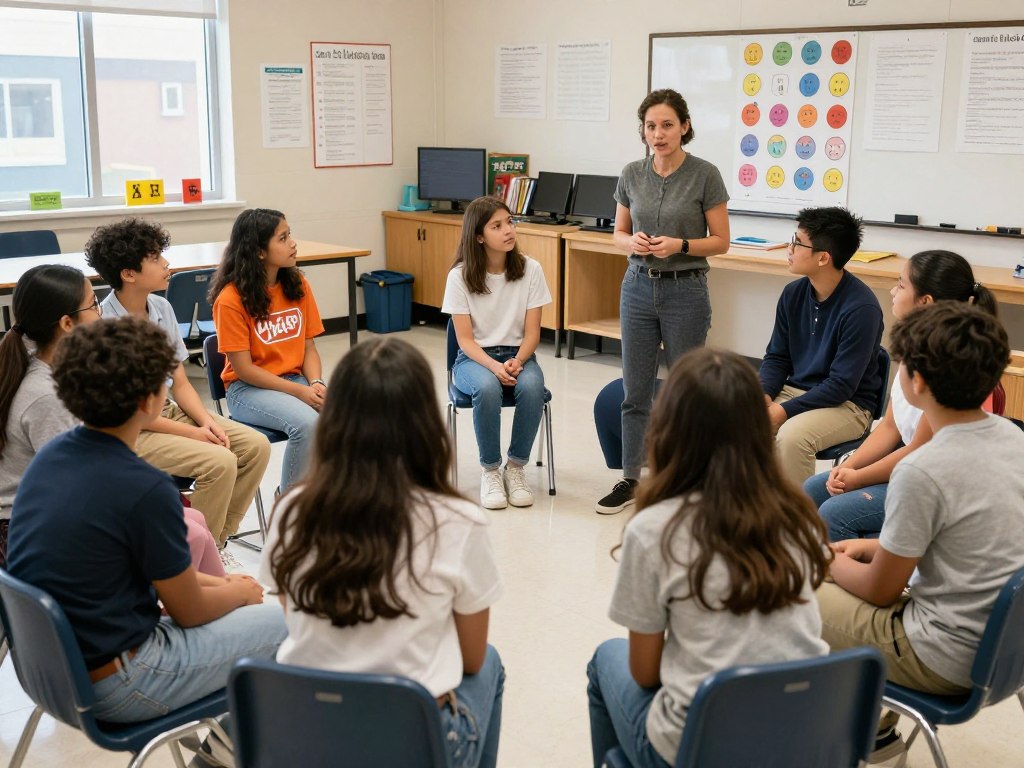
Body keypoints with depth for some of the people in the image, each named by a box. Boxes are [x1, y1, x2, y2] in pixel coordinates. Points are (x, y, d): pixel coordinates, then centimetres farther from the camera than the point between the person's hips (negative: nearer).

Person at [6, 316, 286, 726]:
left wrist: (218, 582, 12)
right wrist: (241, 592, 9)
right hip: (106, 687, -8)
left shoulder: (51, 453, -2)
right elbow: (189, 612, -11)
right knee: (283, 621, 6)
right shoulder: (144, 488, -26)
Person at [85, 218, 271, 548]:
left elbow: (180, 382, 8)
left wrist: (206, 420, -10)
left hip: (169, 409, 8)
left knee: (256, 445, -6)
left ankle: (217, 539, 6)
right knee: (219, 462, -26)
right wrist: (191, 433, -17)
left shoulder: (162, 308, 2)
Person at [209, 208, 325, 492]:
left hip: (297, 379, 5)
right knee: (306, 423, -32)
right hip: (249, 388, -5)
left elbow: (309, 347, 6)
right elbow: (244, 368, -13)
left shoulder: (298, 284, 3)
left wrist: (316, 383, -14)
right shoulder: (231, 299, -13)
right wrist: (299, 392, -20)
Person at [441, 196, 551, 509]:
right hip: (474, 357, -1)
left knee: (532, 386, -33)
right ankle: (490, 470, -14)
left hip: (518, 354, 2)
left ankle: (516, 466, -12)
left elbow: (532, 333, -3)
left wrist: (517, 362, -23)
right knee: (487, 388, -36)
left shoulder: (530, 269, -6)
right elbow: (465, 339, -9)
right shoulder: (460, 276, -9)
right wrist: (494, 366, -26)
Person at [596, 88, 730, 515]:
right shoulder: (632, 175, 2)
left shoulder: (704, 175, -9)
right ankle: (631, 479, 18)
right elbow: (619, 234, 10)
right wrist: (634, 243, -12)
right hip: (639, 287, 4)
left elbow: (721, 241, -5)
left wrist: (680, 245, -21)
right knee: (635, 390, 7)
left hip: (685, 291, -3)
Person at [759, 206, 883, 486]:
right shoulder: (793, 293, 0)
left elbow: (842, 385, -21)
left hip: (847, 404, -6)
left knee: (791, 436, -34)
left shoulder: (861, 308, -20)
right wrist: (764, 395, -11)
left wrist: (784, 411, -23)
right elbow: (776, 357, 9)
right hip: (794, 389, 6)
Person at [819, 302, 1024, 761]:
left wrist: (830, 564, 5)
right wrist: (875, 547, 13)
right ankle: (875, 726, 31)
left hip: (949, 661, -8)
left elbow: (880, 590, -14)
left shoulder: (923, 471, -27)